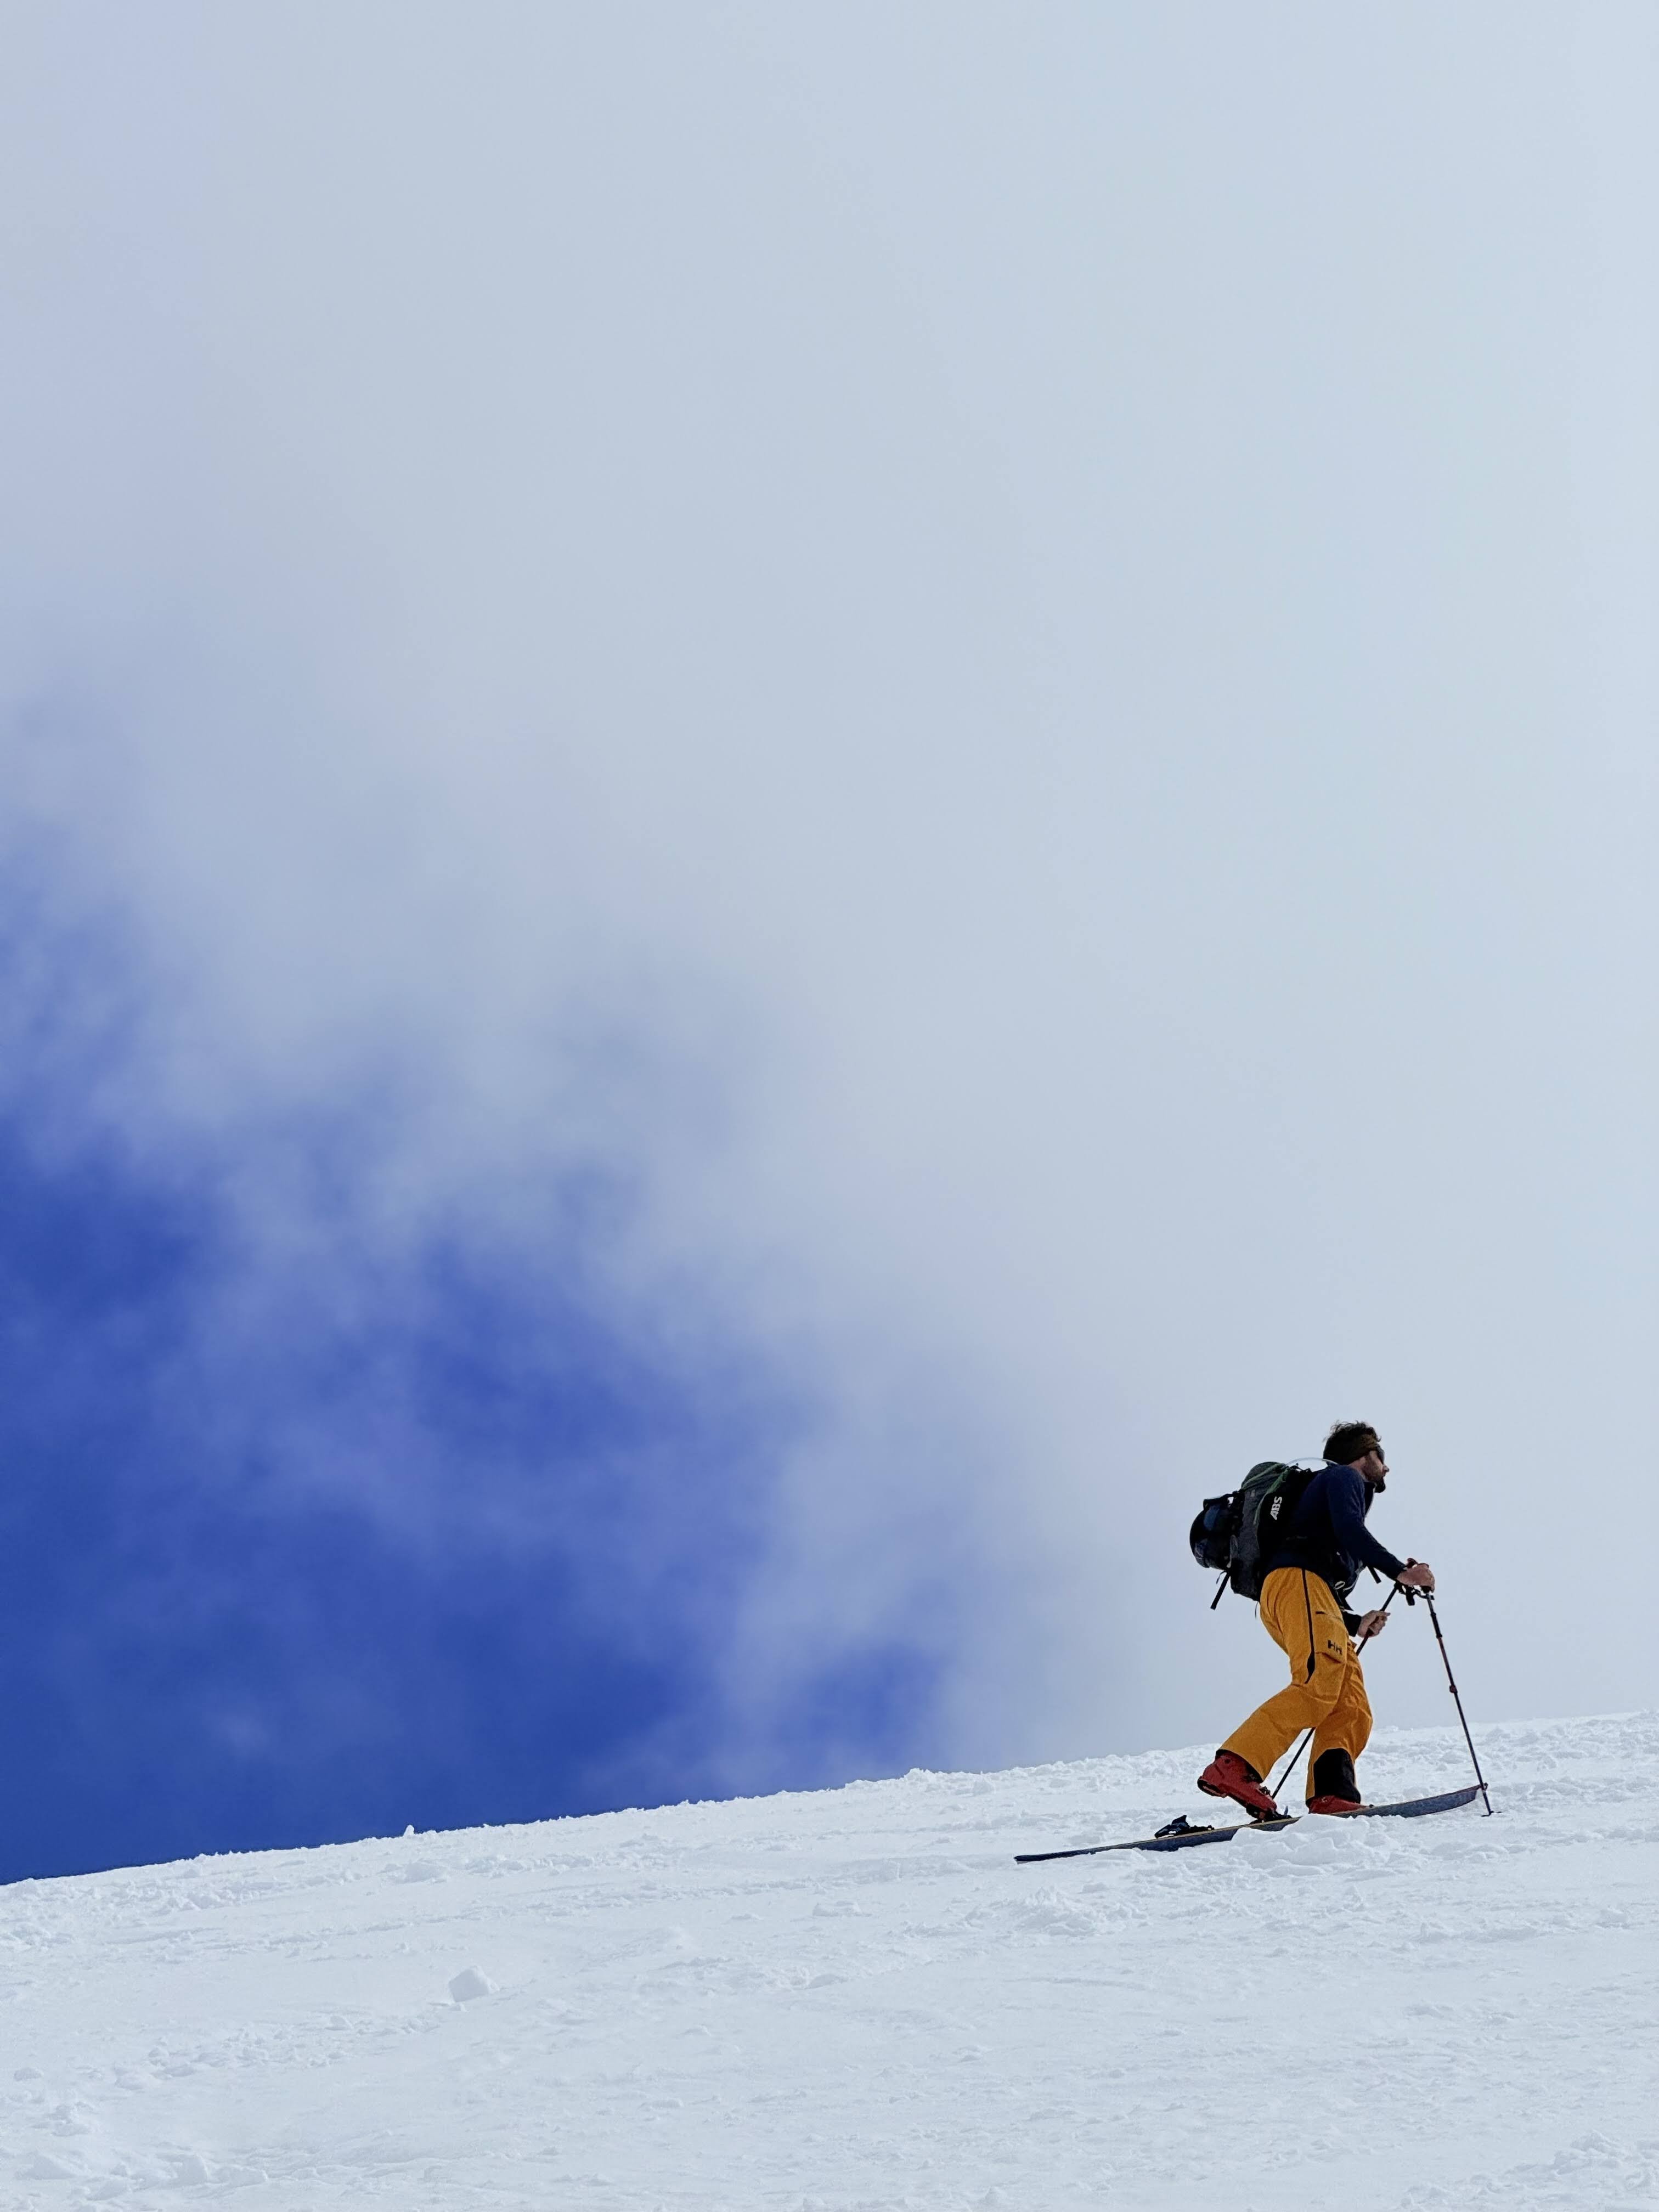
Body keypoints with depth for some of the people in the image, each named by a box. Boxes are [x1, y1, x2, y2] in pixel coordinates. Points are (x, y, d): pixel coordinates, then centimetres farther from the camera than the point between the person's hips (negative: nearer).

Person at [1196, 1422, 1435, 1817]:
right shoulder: (1342, 1477, 16)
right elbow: (1348, 1529, -8)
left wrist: (1357, 1624, 26)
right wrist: (1400, 1572, -11)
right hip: (1297, 1580, -9)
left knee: (1352, 1709, -7)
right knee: (1320, 1684, -29)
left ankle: (1331, 1795, -27)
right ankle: (1233, 1767, -40)